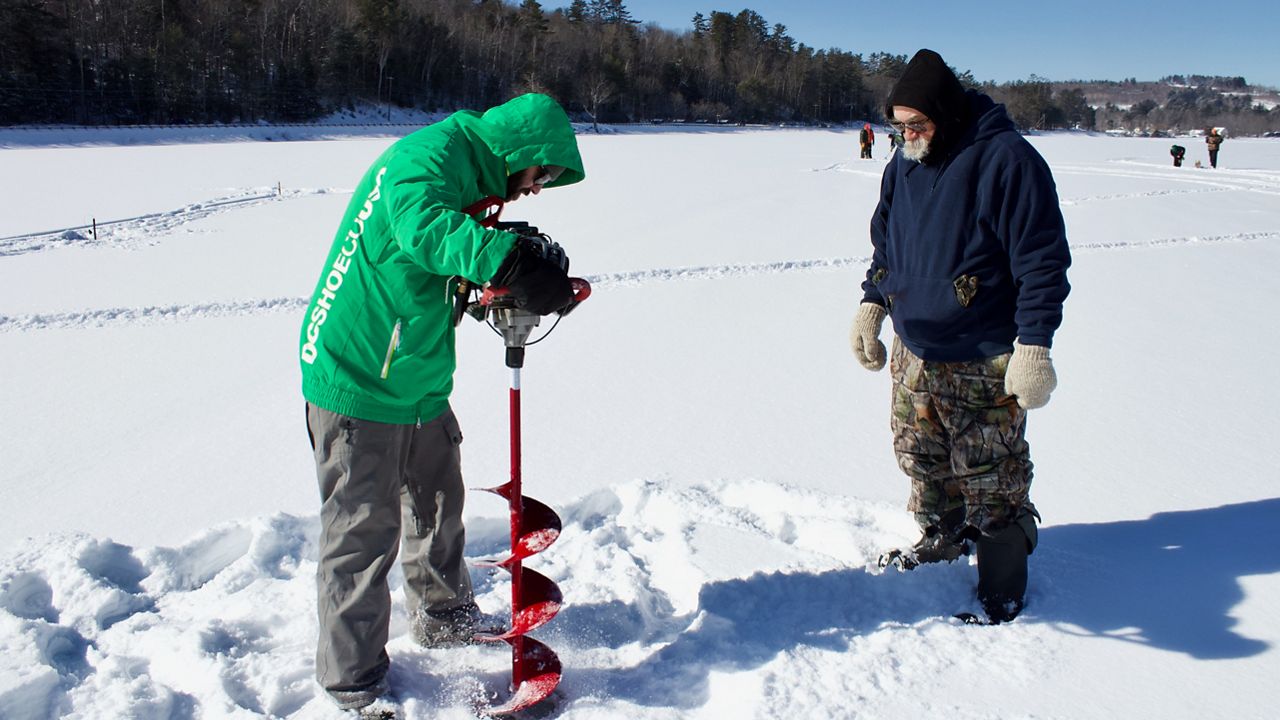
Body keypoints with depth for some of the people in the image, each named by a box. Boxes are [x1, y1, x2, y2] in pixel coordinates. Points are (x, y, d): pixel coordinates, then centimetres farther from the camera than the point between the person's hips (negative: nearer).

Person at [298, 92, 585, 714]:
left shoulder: (469, 176, 15)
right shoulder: (430, 152, -17)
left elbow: (455, 275, 14)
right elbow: (421, 224, -38)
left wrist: (521, 287, -5)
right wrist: (509, 261, -48)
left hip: (418, 383, 10)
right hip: (358, 384, -10)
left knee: (439, 504, 22)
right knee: (363, 531, -1)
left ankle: (443, 620, 44)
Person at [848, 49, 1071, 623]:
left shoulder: (1005, 160, -16)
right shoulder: (904, 165, 7)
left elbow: (1043, 260, -16)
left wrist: (1032, 345, -20)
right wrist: (872, 304, 9)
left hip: (983, 364, -7)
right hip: (914, 351, 7)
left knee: (990, 480, 2)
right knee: (920, 457, 17)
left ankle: (1002, 589, 20)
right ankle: (944, 538, 41)